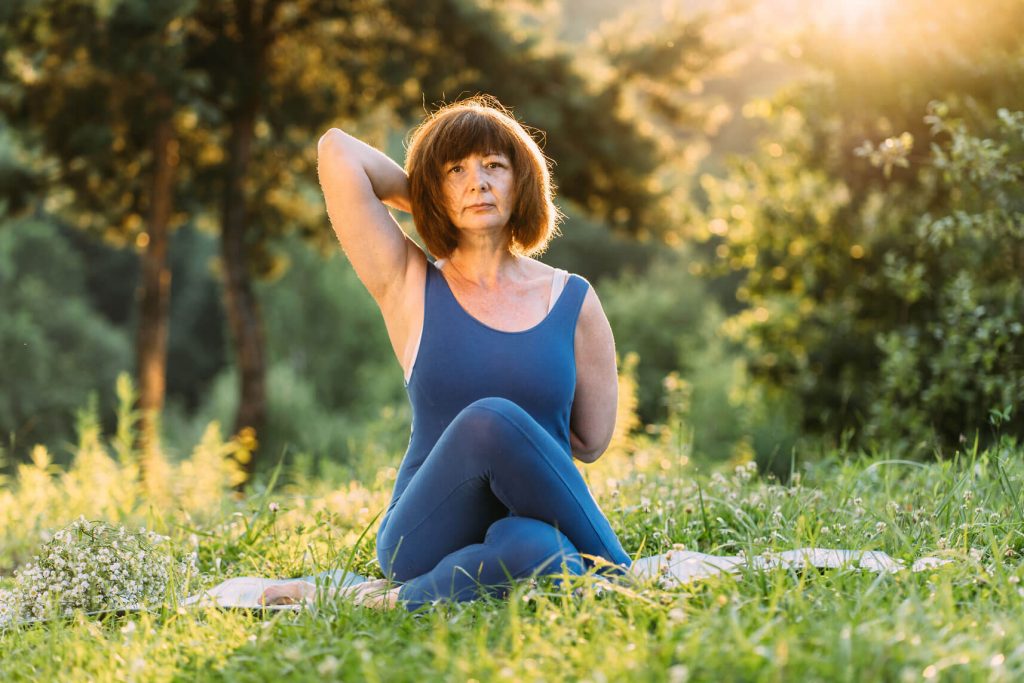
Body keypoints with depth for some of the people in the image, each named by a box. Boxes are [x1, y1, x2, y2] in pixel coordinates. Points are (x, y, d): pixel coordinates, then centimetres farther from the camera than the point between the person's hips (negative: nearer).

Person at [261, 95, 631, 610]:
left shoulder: (574, 303, 8)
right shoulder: (407, 286, 5)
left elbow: (591, 442, 12)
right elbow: (337, 150, -3)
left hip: (535, 522, 0)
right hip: (423, 541, 0)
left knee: (532, 550, -40)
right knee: (490, 420, -34)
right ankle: (615, 574, -15)